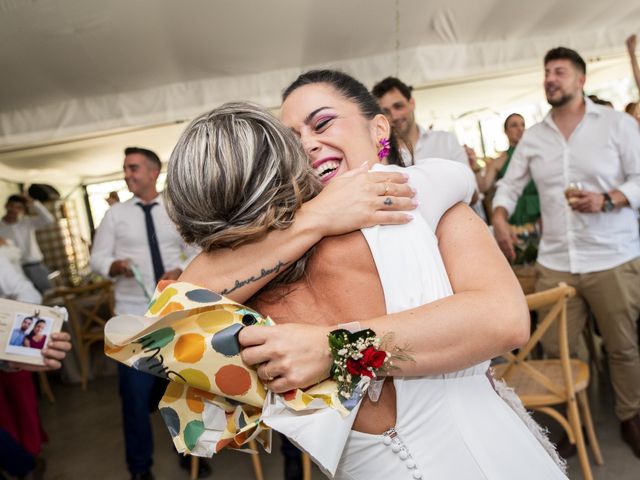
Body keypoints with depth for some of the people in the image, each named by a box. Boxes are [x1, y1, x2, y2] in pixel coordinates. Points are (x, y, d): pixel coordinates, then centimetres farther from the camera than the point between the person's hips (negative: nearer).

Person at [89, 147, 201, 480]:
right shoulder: (115, 214, 2)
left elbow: (197, 254, 6)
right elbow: (97, 258, 1)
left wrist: (179, 272, -14)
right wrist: (118, 265, -20)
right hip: (133, 314, -1)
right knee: (135, 393, 2)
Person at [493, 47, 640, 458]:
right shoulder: (533, 137, 11)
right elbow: (510, 184, 15)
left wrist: (605, 200, -20)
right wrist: (500, 217, -3)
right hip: (554, 262, 3)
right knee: (556, 350, 7)